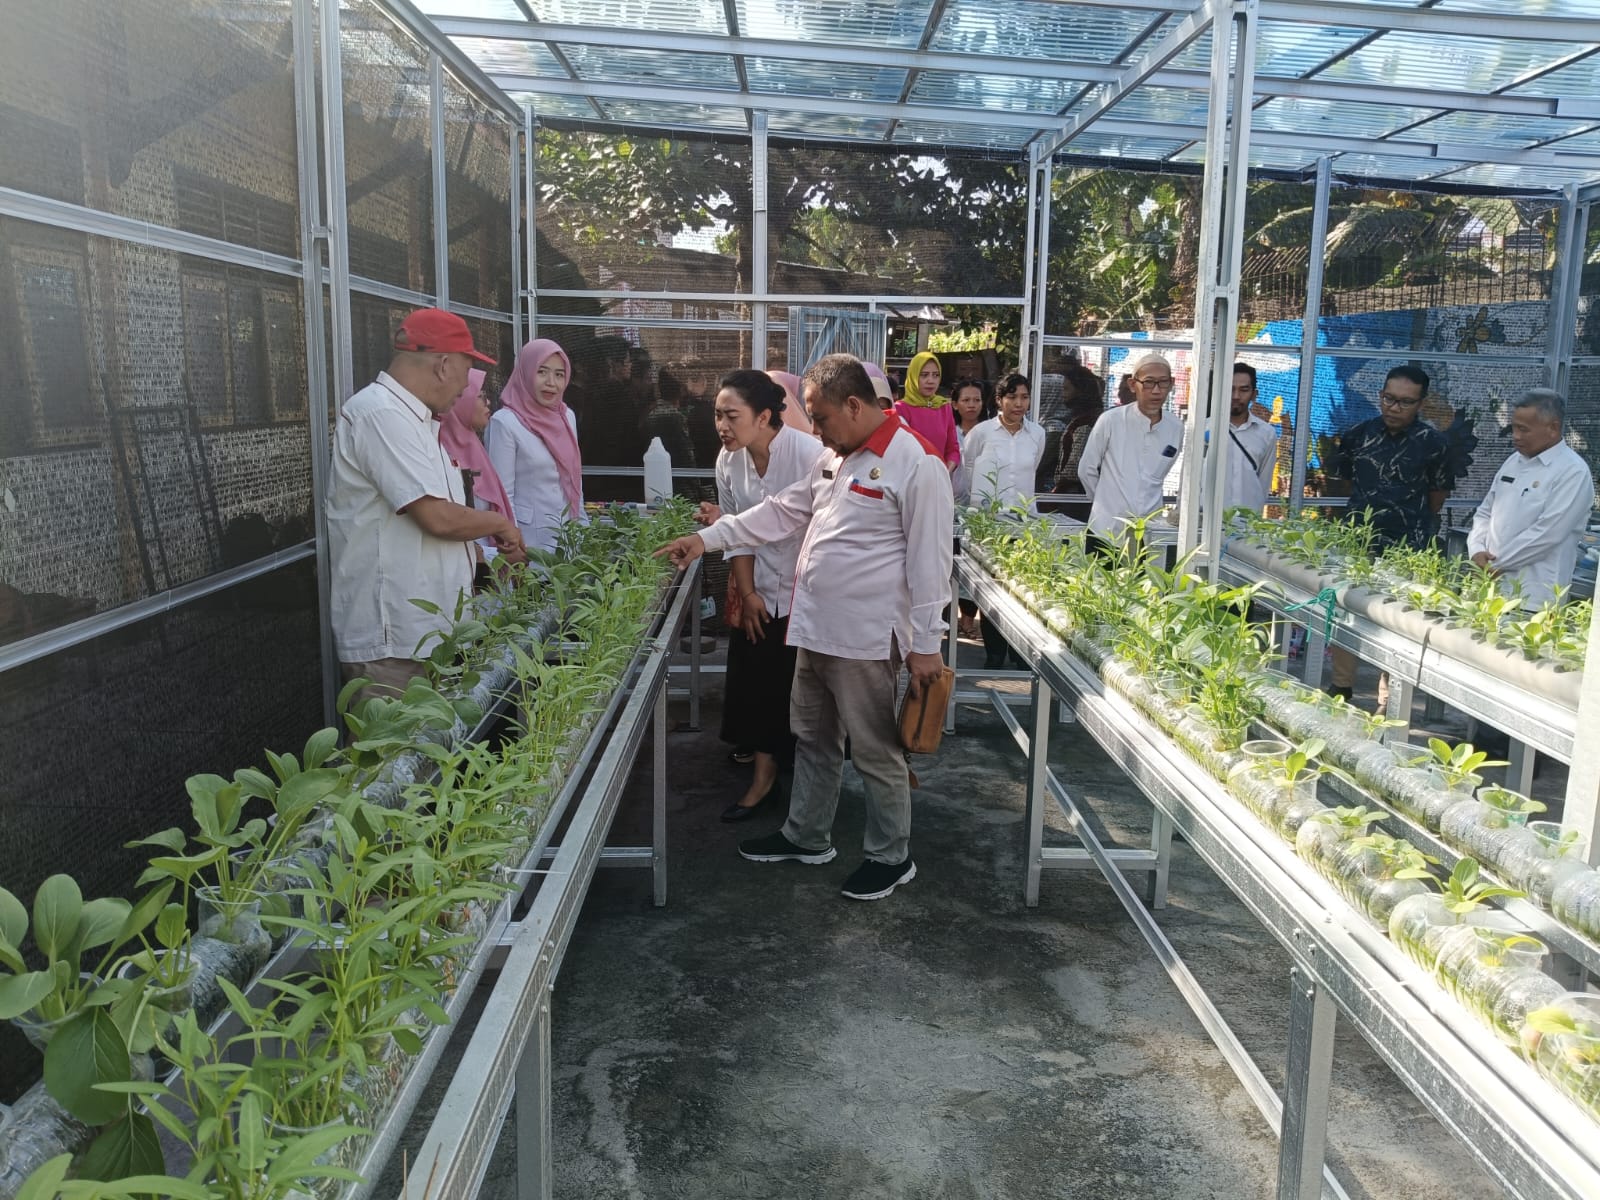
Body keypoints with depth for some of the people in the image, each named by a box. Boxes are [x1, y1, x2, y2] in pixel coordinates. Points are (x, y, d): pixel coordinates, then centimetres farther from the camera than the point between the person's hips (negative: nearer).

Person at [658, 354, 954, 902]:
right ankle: (806, 837, 37)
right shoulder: (835, 459, 11)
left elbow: (929, 561, -17)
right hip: (815, 629, 9)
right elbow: (782, 511, 17)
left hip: (866, 638, -9)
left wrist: (926, 645, -16)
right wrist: (707, 539, 12)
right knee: (813, 738, 20)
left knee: (876, 753, 5)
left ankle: (891, 856, 23)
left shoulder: (916, 464, -16)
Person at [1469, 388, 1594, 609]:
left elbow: (1547, 533, -17)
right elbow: (1485, 512, 16)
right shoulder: (1514, 461, 13)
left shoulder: (1573, 472, -9)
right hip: (1492, 583, 6)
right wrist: (1477, 550, -2)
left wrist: (1496, 564, -12)